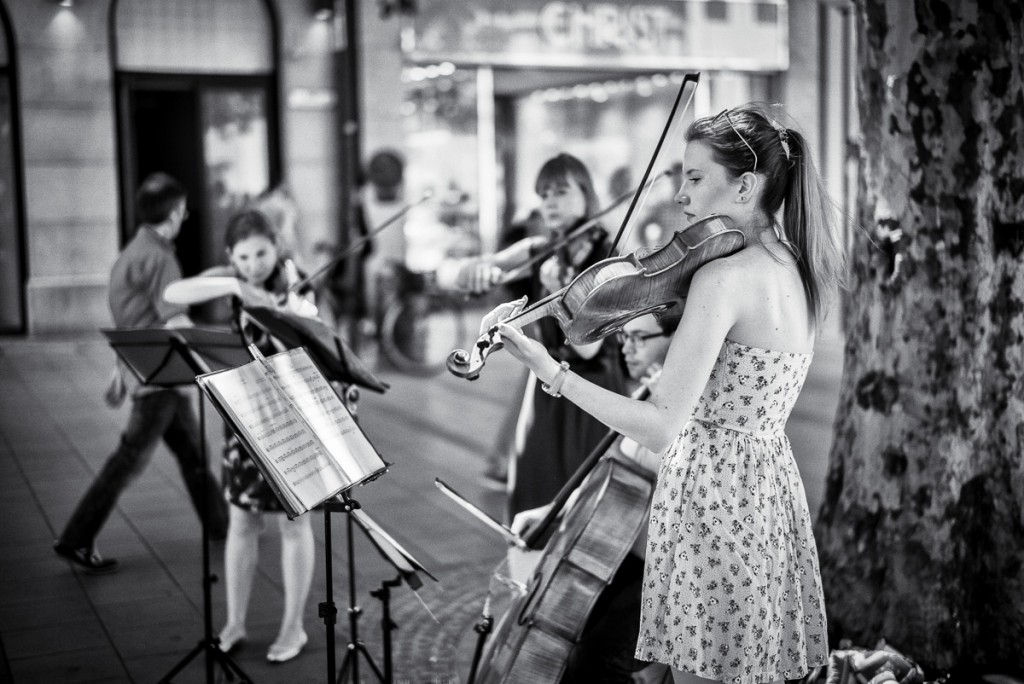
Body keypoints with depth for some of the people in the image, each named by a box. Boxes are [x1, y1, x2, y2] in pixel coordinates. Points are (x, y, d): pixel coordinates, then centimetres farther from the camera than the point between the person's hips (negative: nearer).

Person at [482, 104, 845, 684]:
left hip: (713, 498, -9)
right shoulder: (798, 270, 6)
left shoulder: (722, 277, -21)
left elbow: (660, 428, -25)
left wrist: (549, 370, -25)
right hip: (772, 490, 9)